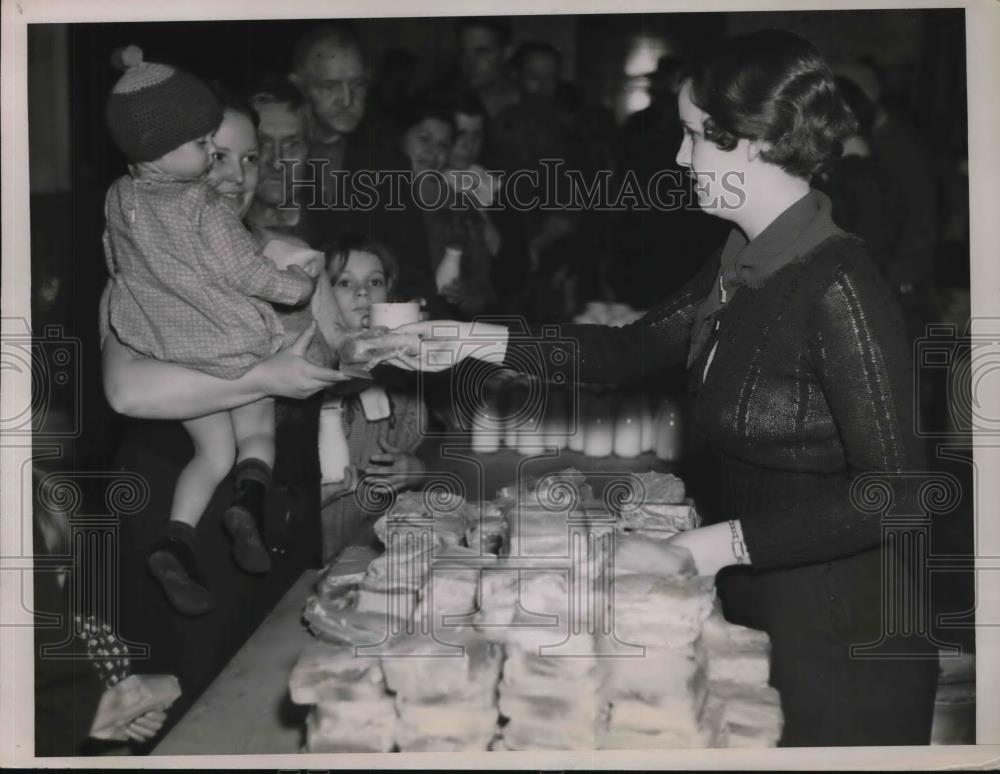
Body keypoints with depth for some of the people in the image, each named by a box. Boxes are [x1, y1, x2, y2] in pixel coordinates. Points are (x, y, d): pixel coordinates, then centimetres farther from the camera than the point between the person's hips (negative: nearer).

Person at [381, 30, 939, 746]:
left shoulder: (837, 285, -23)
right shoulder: (743, 264, 3)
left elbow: (895, 491, -27)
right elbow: (634, 349, 12)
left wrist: (706, 547, -28)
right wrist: (475, 341, 7)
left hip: (839, 640, -8)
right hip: (756, 608, 8)